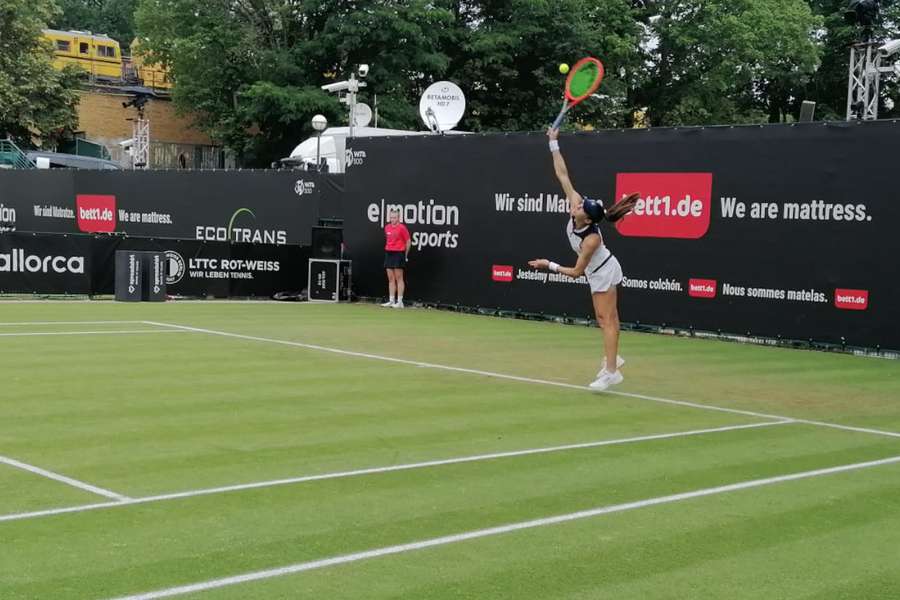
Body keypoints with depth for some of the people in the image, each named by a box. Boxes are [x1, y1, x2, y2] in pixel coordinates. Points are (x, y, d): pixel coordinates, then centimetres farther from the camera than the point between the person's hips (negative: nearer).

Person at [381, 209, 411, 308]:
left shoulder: (402, 227, -9)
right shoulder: (387, 227, 9)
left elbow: (408, 241, -5)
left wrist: (405, 255, -1)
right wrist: (388, 250, 16)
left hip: (399, 254, -6)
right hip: (388, 253, 6)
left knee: (399, 278, -4)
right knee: (391, 279, 8)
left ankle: (400, 302, -2)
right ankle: (391, 301, 11)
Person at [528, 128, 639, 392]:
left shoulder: (591, 239, -36)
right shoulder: (576, 206, -21)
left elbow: (576, 271, -27)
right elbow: (563, 175, -18)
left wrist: (549, 265, -20)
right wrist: (554, 144, -22)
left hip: (603, 273, -8)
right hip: (597, 271, 8)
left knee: (607, 320, -9)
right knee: (604, 317, 19)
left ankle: (611, 371, -9)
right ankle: (612, 358, 34)